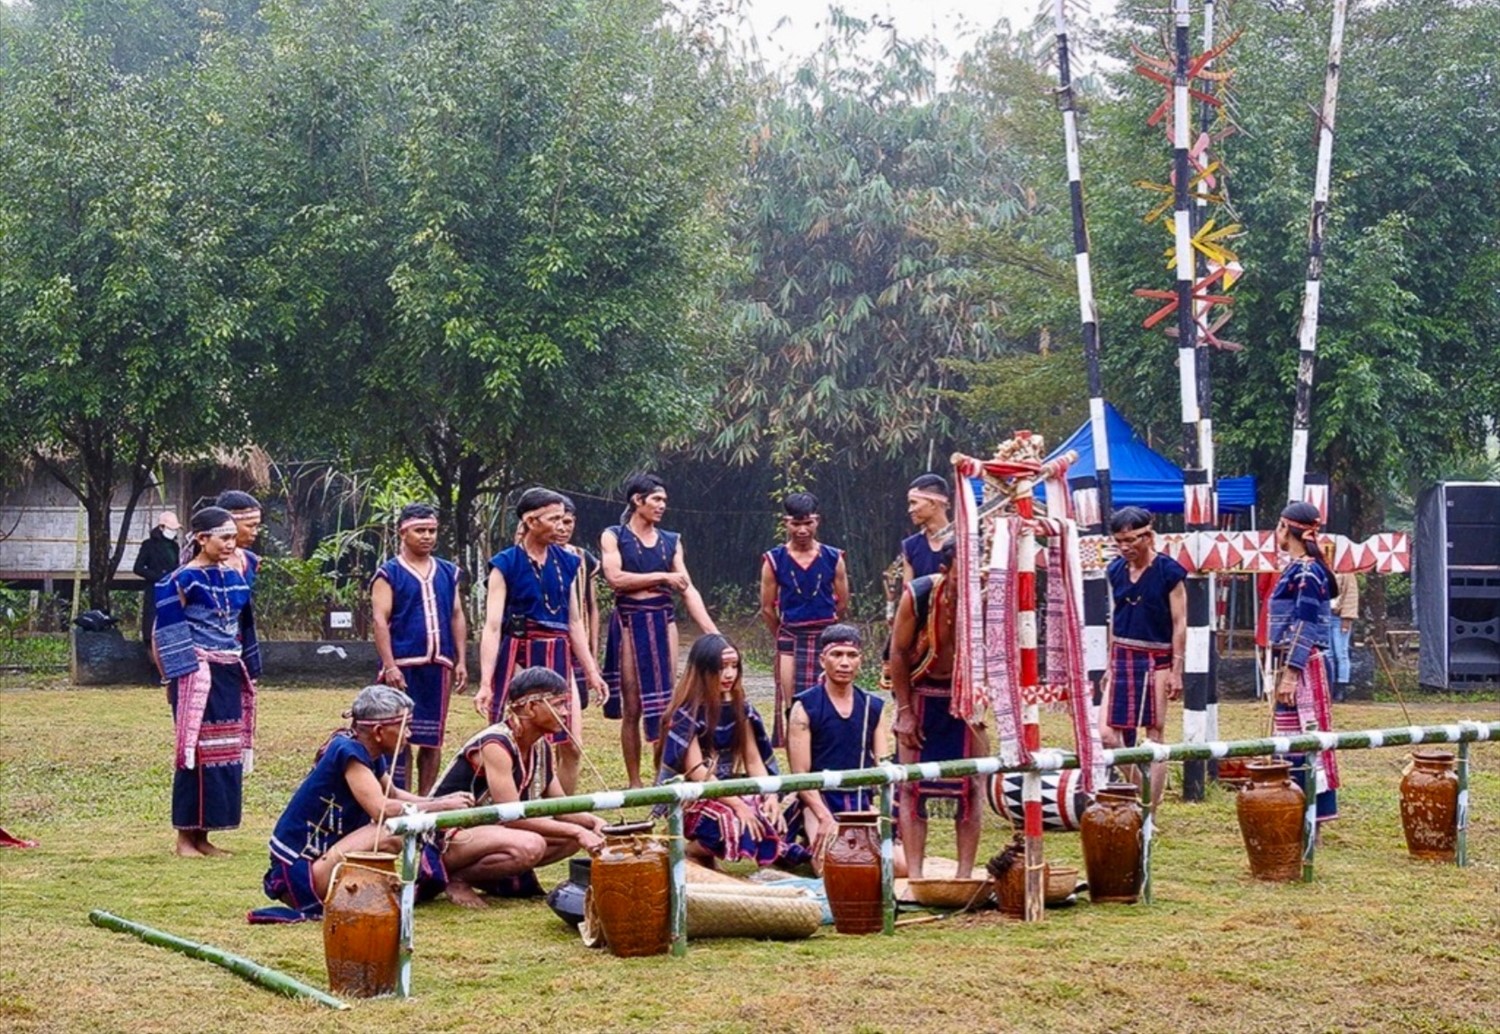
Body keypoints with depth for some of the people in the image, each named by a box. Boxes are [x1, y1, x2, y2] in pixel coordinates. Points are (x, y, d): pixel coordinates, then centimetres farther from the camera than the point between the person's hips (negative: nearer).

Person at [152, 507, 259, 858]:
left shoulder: (234, 576, 11)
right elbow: (164, 635, -8)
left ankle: (203, 836, 14)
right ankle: (185, 837, 3)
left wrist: (246, 672, 17)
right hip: (198, 678, -7)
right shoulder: (183, 580, -9)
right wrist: (177, 678, -10)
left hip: (230, 676, 7)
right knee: (198, 751, -5)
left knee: (227, 752, 6)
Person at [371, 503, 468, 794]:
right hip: (403, 665, -5)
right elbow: (380, 620, -7)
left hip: (439, 664, 5)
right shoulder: (389, 574, -1)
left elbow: (457, 617, 15)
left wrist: (461, 661, 7)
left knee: (432, 738, 8)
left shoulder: (448, 572, 14)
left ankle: (425, 799, 16)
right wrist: (389, 666, -15)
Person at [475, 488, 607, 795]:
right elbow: (492, 625, -13)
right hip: (519, 656, -5)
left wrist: (591, 671, 11)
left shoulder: (566, 562, 8)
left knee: (572, 747, 2)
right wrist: (485, 683, -21)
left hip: (558, 657, 5)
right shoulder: (506, 564, -7)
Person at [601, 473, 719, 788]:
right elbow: (615, 577, -15)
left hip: (663, 622, 3)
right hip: (629, 622, -3)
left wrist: (713, 632, -4)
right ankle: (634, 782, 9)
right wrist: (662, 577, -11)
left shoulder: (671, 542, 11)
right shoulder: (613, 537, 1)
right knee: (632, 707, 2)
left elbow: (688, 590, 5)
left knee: (664, 703, 0)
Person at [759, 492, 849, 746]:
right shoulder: (774, 561, -2)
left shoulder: (833, 559, 0)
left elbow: (842, 604, 8)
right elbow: (767, 609, 5)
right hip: (791, 643, 0)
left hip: (826, 639, 0)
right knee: (792, 704, -1)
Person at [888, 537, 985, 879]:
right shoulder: (917, 595, -23)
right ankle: (914, 875, 0)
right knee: (912, 786, -3)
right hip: (920, 693, 0)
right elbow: (899, 652, -11)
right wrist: (904, 711, -9)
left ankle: (965, 873, 5)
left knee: (970, 786, -1)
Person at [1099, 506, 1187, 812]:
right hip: (1122, 659, 5)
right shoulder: (1116, 570, 8)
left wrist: (1176, 671, -10)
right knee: (1107, 735, -4)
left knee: (1154, 735, 0)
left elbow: (1179, 624, -7)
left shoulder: (1169, 572, -8)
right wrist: (1111, 664, 15)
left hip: (1155, 660, -5)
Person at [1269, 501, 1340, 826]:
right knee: (1291, 739, 13)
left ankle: (1315, 813, -4)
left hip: (1303, 666, -10)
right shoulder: (1296, 569, 15)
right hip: (1293, 665, 10)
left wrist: (1290, 674, -22)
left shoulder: (1307, 573, -14)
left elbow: (1304, 629, -19)